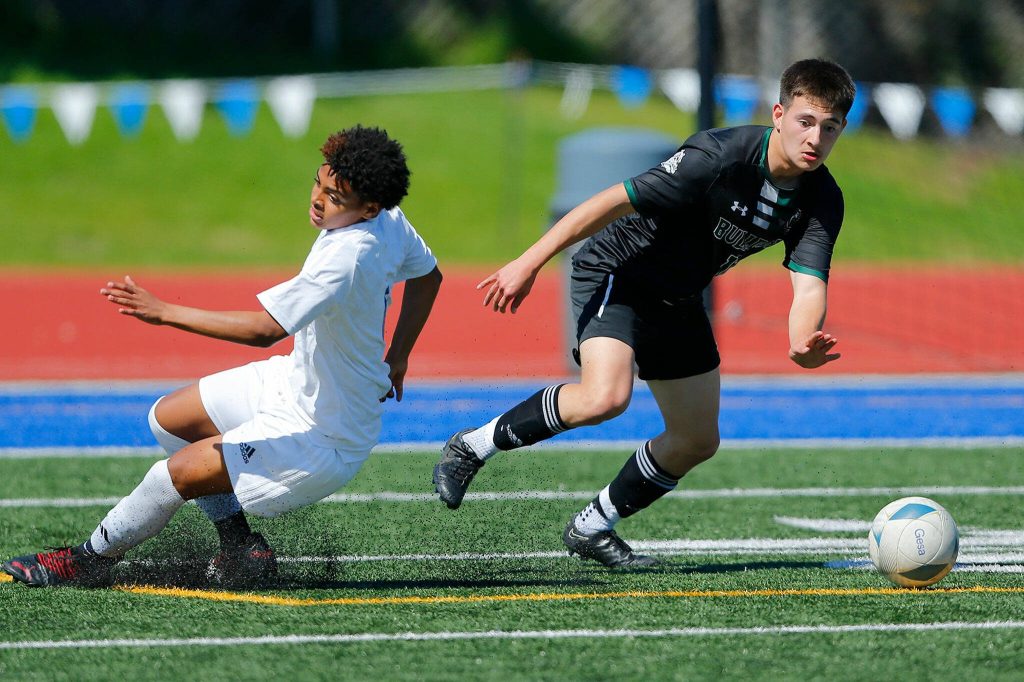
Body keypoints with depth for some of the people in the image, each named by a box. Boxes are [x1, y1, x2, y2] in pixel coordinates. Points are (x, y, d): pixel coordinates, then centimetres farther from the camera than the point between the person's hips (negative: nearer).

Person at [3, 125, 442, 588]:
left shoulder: (345, 257, -34)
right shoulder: (391, 221, -6)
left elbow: (264, 328, -40)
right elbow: (428, 275, 14)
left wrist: (164, 312, -36)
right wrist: (394, 361, 20)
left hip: (322, 438, -10)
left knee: (177, 472, -12)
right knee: (168, 419, 13)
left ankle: (90, 561, 12)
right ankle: (242, 549, 17)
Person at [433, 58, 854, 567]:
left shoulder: (822, 201, -11)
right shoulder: (720, 156, -29)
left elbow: (809, 284, -22)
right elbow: (616, 201, -26)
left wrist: (803, 343, -46)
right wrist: (529, 263, -26)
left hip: (677, 300, 7)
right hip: (616, 273, -7)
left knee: (698, 441, 8)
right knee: (606, 397, -30)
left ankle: (592, 528, 26)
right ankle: (474, 447, -10)